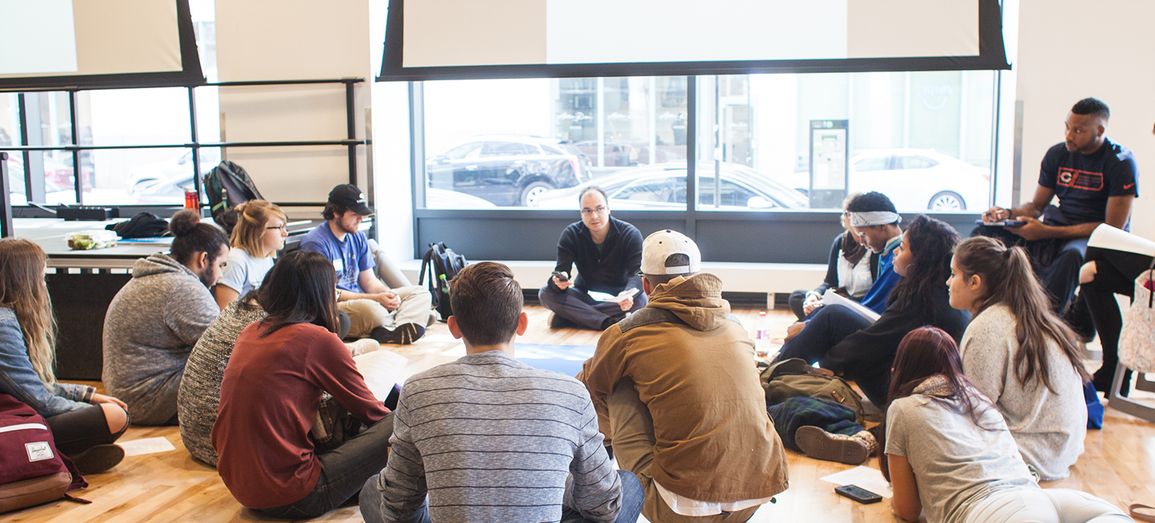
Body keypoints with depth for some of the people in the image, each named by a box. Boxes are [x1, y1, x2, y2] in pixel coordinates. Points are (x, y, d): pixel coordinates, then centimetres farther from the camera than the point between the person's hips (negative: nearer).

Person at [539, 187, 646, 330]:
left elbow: (637, 273, -23)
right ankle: (608, 322, -36)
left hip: (617, 298, -1)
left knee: (640, 300, -35)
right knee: (546, 293, -25)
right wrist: (559, 282, -42)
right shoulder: (570, 234, -7)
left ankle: (568, 317, -29)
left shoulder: (631, 234, -12)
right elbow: (561, 271, -15)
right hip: (584, 295, 2)